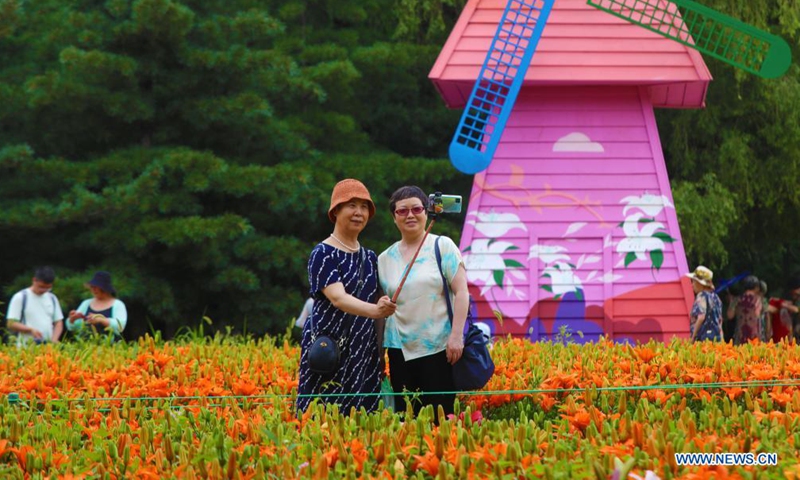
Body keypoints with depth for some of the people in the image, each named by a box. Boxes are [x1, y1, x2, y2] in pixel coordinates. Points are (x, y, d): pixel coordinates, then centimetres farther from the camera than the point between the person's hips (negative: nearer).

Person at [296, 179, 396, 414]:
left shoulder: (370, 258, 13)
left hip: (364, 354, 6)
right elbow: (338, 297, -22)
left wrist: (380, 355, 9)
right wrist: (374, 310, -39)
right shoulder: (323, 254, -7)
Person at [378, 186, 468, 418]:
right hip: (400, 350, 4)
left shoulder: (443, 246, 0)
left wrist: (456, 336, -14)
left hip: (439, 347, -3)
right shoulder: (385, 258, 10)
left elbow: (461, 292, -5)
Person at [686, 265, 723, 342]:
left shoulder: (702, 296, -9)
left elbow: (701, 317, -21)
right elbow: (720, 320, 20)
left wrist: (693, 336, -14)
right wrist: (720, 339, 25)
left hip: (703, 338, -9)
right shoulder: (715, 297, 16)